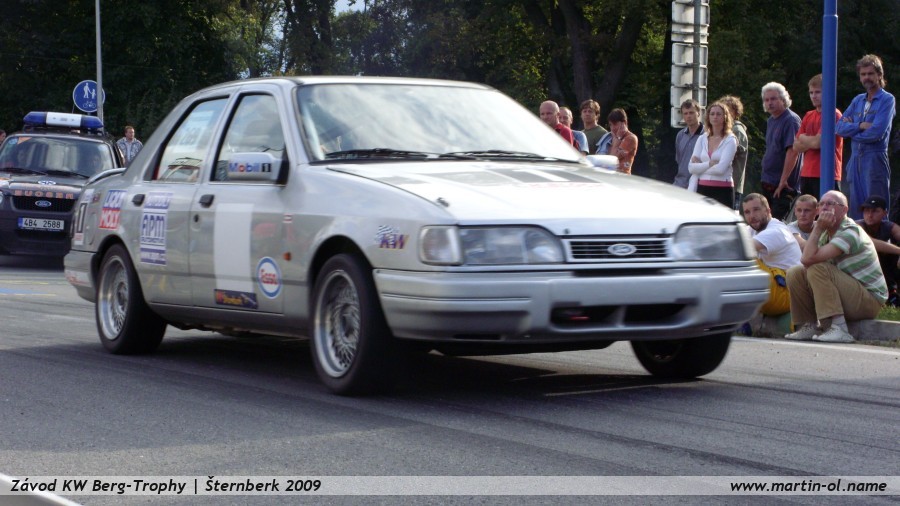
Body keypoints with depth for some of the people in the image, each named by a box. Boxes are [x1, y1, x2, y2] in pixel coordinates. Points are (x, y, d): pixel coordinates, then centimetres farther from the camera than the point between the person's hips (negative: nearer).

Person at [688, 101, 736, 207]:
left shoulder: (730, 140, 0)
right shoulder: (702, 139, 12)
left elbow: (721, 168, -13)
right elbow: (691, 167, 3)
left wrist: (701, 167, -1)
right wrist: (710, 164, -8)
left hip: (723, 190, -4)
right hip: (703, 188, 4)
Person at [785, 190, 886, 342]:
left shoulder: (850, 232, -19)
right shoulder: (827, 233, 10)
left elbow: (808, 259, -29)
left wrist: (818, 228, -20)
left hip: (870, 300, -9)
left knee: (818, 269, -28)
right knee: (794, 273, 1)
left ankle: (839, 329, -31)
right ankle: (808, 326, 3)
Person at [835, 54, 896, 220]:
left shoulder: (887, 100, -3)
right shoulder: (858, 100, 17)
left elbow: (877, 133, -15)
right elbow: (839, 128, 7)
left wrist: (851, 128, -2)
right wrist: (860, 126, -10)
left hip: (875, 159, -6)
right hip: (855, 160, 6)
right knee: (856, 210, 6)